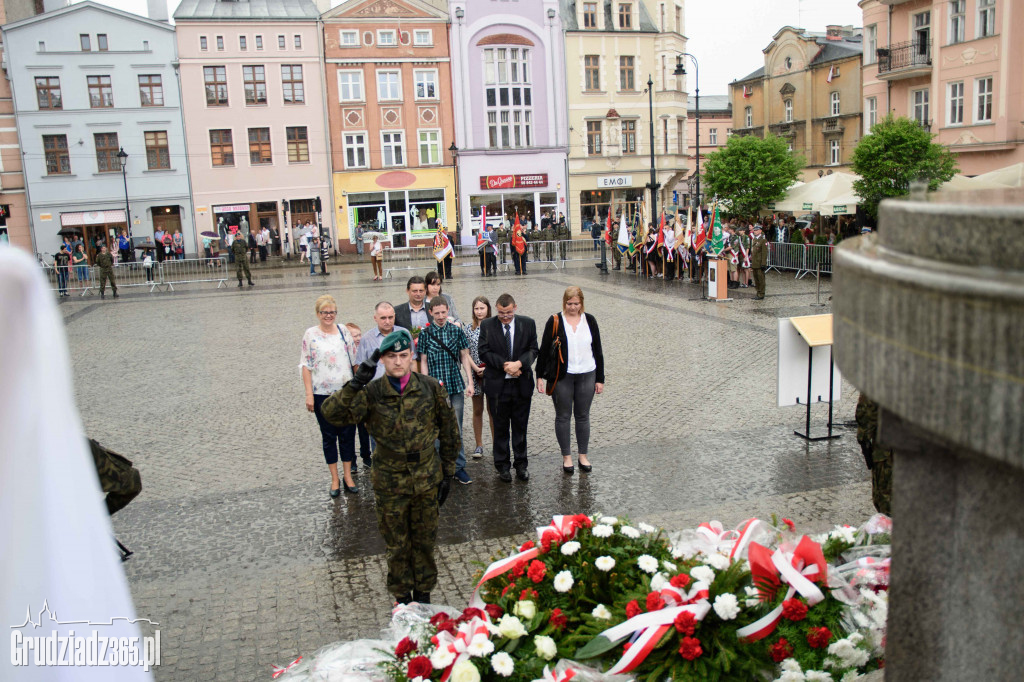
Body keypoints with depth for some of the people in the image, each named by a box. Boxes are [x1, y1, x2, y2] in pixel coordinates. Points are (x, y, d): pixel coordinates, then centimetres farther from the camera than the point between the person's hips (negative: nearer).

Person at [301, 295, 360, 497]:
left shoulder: (344, 331, 4)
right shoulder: (310, 335, -3)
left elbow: (354, 360, 9)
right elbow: (306, 366, -3)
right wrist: (309, 394, -8)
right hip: (322, 394, -2)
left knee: (347, 434, 7)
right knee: (328, 436, 8)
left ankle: (348, 475, 20)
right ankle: (334, 478, 18)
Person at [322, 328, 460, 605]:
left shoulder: (431, 388, -7)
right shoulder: (371, 393, -10)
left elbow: (449, 432, 3)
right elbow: (332, 413, -22)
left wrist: (447, 473, 4)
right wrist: (355, 384, -33)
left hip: (427, 479, 1)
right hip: (390, 484, -1)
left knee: (424, 541, 15)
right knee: (397, 544, 14)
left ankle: (423, 593, 37)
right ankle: (402, 596, 36)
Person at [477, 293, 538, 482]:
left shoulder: (528, 323, 2)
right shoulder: (487, 325, -2)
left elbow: (533, 349, 1)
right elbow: (484, 352, -5)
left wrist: (519, 363, -17)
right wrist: (505, 365, -16)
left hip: (522, 384, 1)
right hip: (498, 384, -1)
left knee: (520, 427, 10)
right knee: (500, 428, 9)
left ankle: (521, 464, 22)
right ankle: (502, 466, 20)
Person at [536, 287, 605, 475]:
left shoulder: (589, 320, 4)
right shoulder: (555, 321, -4)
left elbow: (597, 350, 8)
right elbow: (544, 350, 0)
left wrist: (600, 379, 6)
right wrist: (539, 376, -3)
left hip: (586, 375, 2)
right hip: (562, 377, -2)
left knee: (583, 416, 10)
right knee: (563, 416, 6)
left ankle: (583, 455, 23)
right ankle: (566, 457, 19)